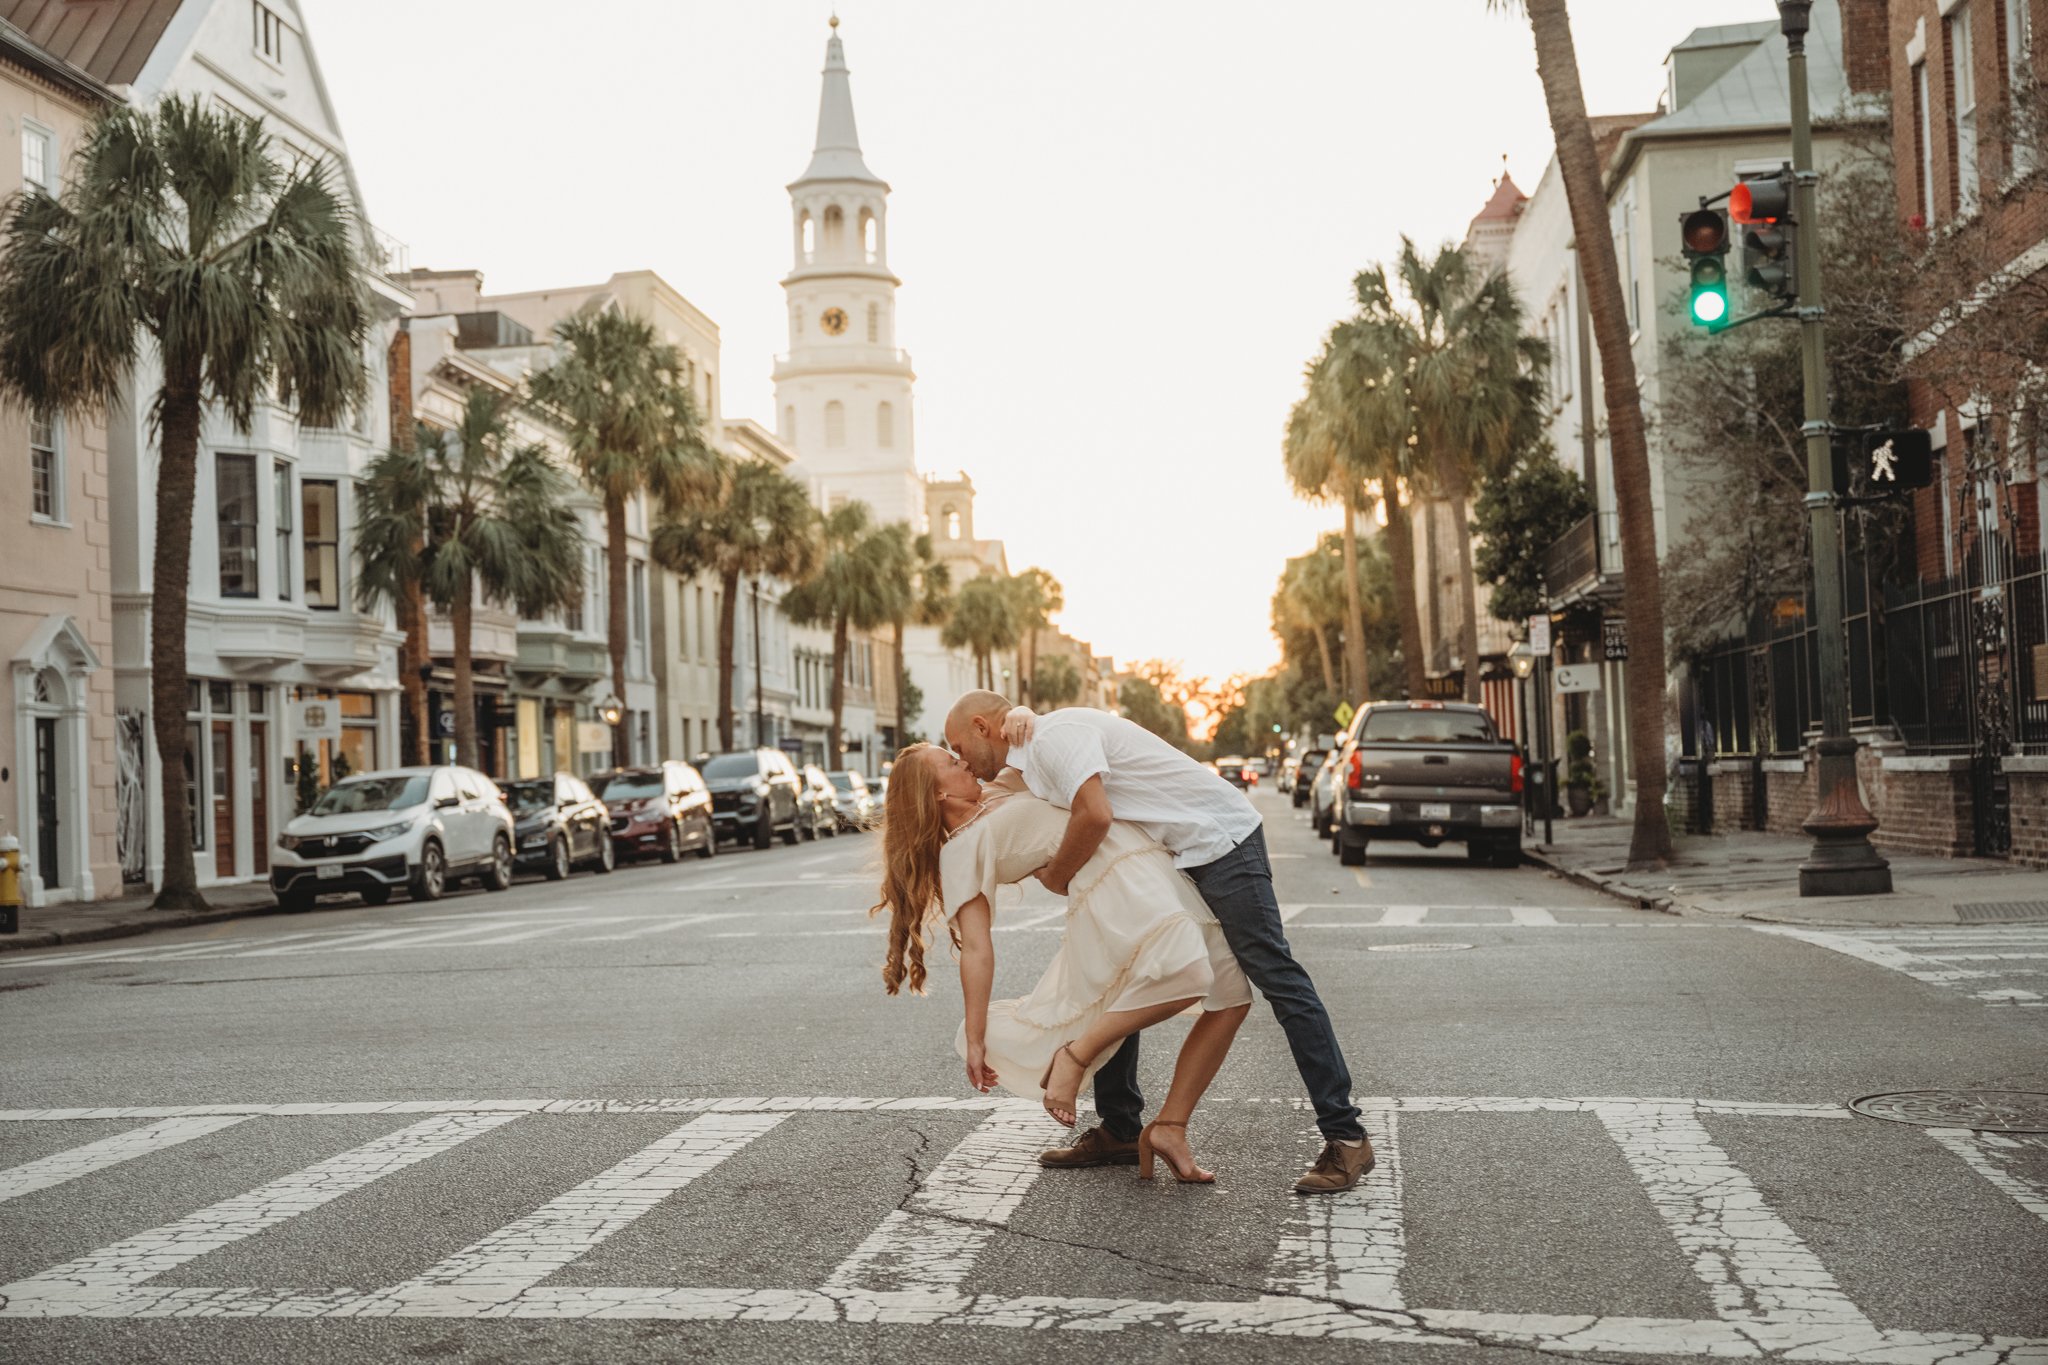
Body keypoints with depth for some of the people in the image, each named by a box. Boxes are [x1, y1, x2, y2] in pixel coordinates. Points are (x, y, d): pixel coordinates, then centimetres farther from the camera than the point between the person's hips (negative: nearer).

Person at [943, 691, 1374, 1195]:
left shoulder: (1055, 735, -17)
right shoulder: (1027, 763, 15)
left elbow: (1096, 816, -29)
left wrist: (1055, 877, -14)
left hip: (1218, 839, -10)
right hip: (1165, 856, 10)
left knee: (1275, 975, -11)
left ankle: (1345, 1138, -12)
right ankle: (1119, 1130, 18)